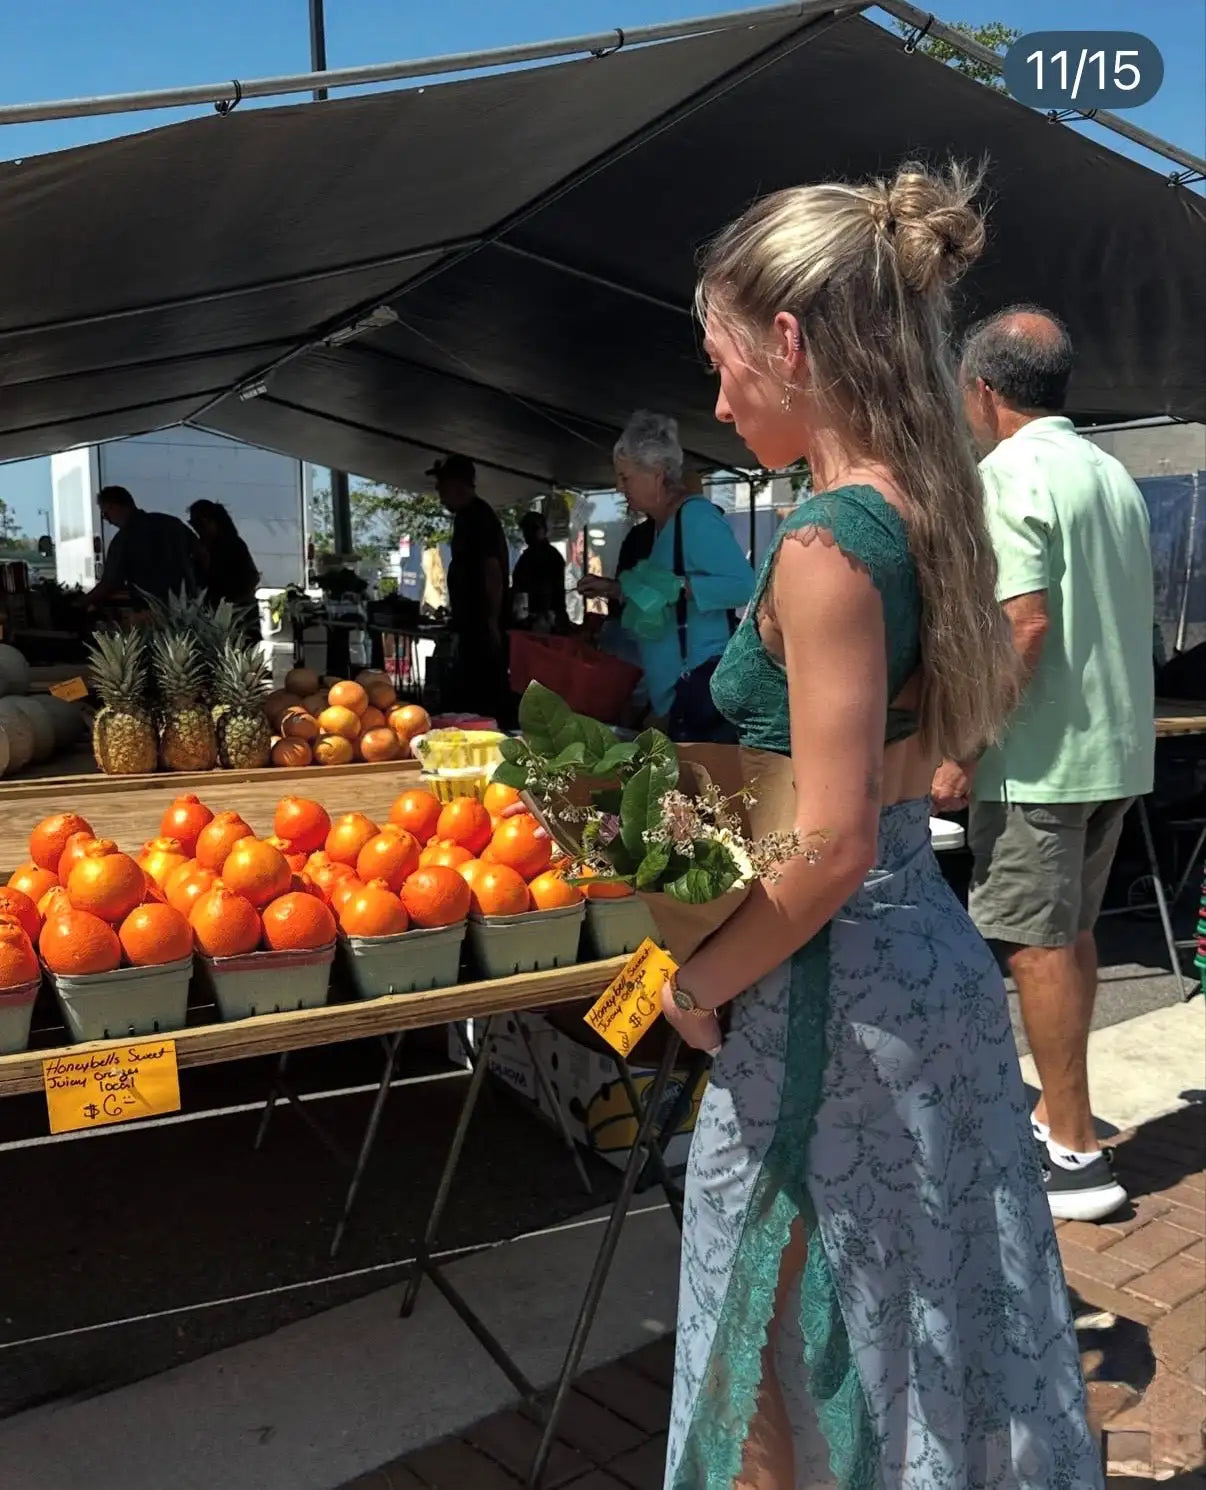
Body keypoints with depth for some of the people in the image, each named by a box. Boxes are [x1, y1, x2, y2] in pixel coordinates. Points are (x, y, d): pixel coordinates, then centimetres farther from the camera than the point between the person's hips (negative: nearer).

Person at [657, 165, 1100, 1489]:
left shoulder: (826, 546, -22)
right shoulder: (929, 512, 4)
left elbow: (832, 848, -24)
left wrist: (699, 984, -10)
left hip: (830, 986, -8)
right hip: (932, 947, 9)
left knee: (793, 1365, 13)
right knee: (926, 1313, 26)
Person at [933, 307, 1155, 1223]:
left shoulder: (1006, 473, -13)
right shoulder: (1113, 474, 13)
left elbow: (1023, 624, -23)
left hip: (1040, 755, -9)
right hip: (1118, 746, 9)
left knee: (1037, 944, -1)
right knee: (1071, 936, 17)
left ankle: (1075, 1155, 6)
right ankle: (1061, 1120, 29)